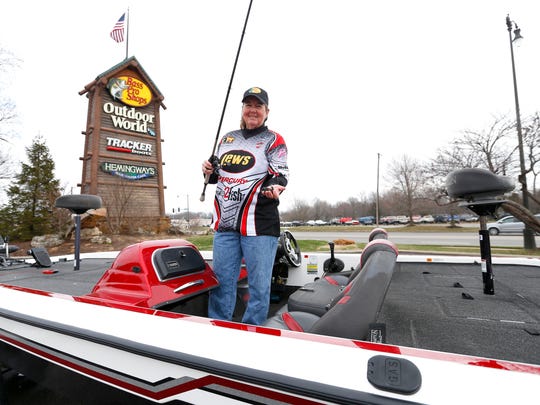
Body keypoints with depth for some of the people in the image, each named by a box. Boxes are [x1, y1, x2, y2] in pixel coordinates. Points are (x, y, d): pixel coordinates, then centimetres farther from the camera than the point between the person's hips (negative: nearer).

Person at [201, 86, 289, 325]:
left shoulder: (273, 140, 4)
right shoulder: (227, 139, 18)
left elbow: (280, 175, -7)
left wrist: (275, 187, -29)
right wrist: (209, 171, 2)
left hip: (259, 224, -4)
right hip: (225, 223, 5)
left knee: (259, 285, 2)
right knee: (221, 282, 12)